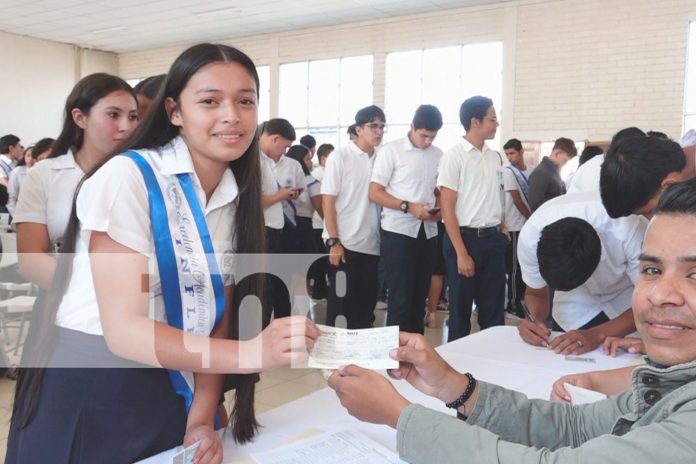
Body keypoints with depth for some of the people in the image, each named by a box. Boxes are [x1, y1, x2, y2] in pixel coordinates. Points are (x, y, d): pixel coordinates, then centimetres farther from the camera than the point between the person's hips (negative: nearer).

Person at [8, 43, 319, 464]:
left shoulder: (238, 198, 1)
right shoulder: (128, 177, -18)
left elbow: (215, 317, 3)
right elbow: (124, 331, -24)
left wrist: (201, 420, -7)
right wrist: (248, 354, -34)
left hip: (172, 395, 6)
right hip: (86, 394, -5)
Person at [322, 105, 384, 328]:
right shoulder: (339, 157, -5)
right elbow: (328, 202, -7)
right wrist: (333, 241, -12)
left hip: (372, 244, 4)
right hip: (344, 243, -4)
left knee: (367, 304, 10)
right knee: (341, 303, 3)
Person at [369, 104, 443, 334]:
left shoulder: (438, 155, 9)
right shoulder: (392, 150, -5)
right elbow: (374, 193, -8)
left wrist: (439, 208, 0)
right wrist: (408, 207, -18)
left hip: (428, 232, 5)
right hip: (398, 231, -5)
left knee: (419, 297, 12)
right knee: (400, 298, -4)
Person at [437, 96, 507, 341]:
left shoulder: (495, 157, 10)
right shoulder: (453, 156, -9)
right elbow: (447, 208, -12)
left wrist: (502, 233, 7)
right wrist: (461, 253, -15)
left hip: (494, 240, 6)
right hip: (466, 238, -6)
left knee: (494, 310, 12)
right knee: (460, 310, 5)